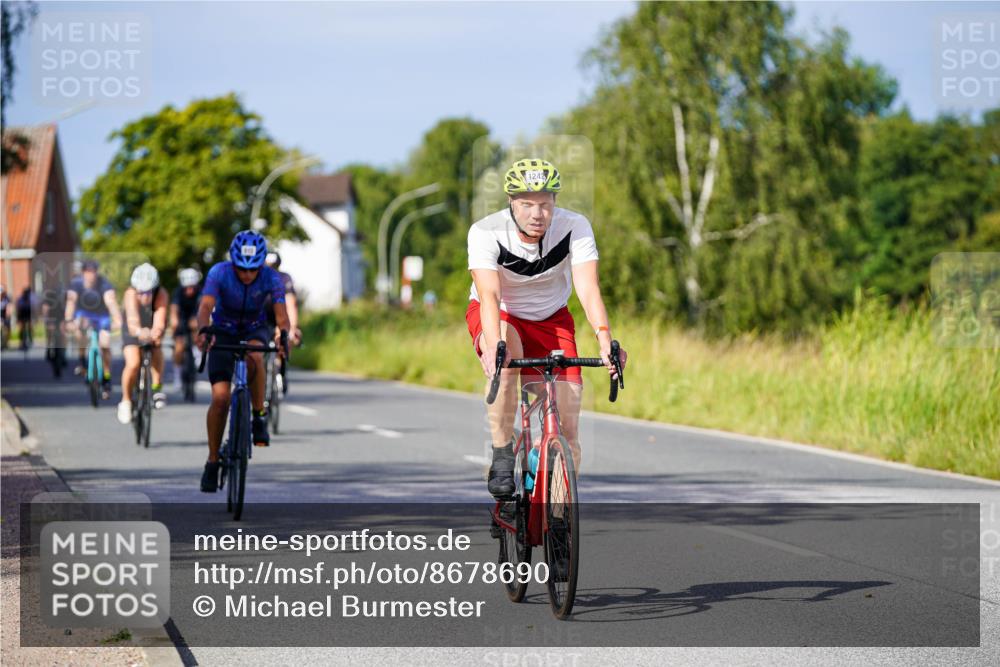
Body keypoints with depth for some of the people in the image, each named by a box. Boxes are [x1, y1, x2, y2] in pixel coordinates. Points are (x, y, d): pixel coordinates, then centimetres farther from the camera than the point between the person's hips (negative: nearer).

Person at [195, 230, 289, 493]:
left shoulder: (270, 278, -22)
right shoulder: (219, 273, -25)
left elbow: (281, 313, -31)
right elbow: (205, 306, -38)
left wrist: (283, 334, -53)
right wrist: (204, 330, -58)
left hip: (255, 329, 0)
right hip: (223, 332, 0)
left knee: (254, 358, -37)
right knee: (220, 398, -14)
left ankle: (259, 417, -17)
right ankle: (212, 461, 0)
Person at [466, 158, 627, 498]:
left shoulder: (575, 227, -22)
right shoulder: (486, 232, -26)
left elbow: (589, 290, -31)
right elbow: (489, 296, -37)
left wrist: (605, 341, -48)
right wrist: (493, 345, -56)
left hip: (551, 318, 2)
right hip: (499, 316, -2)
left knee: (568, 430, -9)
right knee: (505, 358, -39)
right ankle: (502, 456, -23)